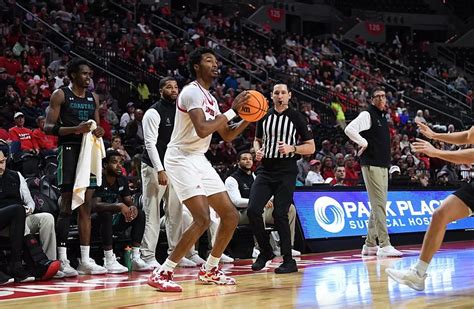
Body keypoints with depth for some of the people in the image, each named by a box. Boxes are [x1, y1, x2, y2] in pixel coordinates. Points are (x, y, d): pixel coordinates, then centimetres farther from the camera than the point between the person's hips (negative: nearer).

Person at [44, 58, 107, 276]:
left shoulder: (93, 98, 15)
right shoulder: (60, 95, -3)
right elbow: (48, 127, -9)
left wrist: (99, 131, -2)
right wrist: (75, 129, -22)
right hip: (69, 150, -6)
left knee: (86, 207, 6)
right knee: (67, 206, -7)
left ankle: (85, 260, 9)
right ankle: (62, 260, -4)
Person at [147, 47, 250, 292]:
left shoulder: (209, 98, 16)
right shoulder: (192, 91, -14)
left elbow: (227, 136, 22)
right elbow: (202, 130, -29)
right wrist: (233, 110, -21)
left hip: (199, 160, 10)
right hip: (181, 159, -10)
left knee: (231, 215, 8)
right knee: (202, 219, -21)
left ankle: (209, 270, 21)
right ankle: (161, 274, -16)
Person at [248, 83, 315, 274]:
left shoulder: (296, 117, -1)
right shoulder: (264, 117, 10)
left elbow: (311, 147, 0)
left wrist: (292, 148, -17)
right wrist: (258, 150, 1)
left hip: (286, 171, -4)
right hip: (265, 169, 4)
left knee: (280, 215, -9)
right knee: (253, 210, -9)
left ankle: (289, 261, 3)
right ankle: (265, 251, 11)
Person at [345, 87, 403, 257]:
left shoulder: (382, 117, 19)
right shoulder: (367, 114, -6)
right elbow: (349, 129, -20)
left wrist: (388, 163, 17)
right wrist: (364, 143, -15)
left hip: (383, 166, 9)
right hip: (371, 165, -9)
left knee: (378, 205, 10)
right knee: (379, 204, -12)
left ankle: (370, 245, 15)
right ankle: (384, 245, -15)